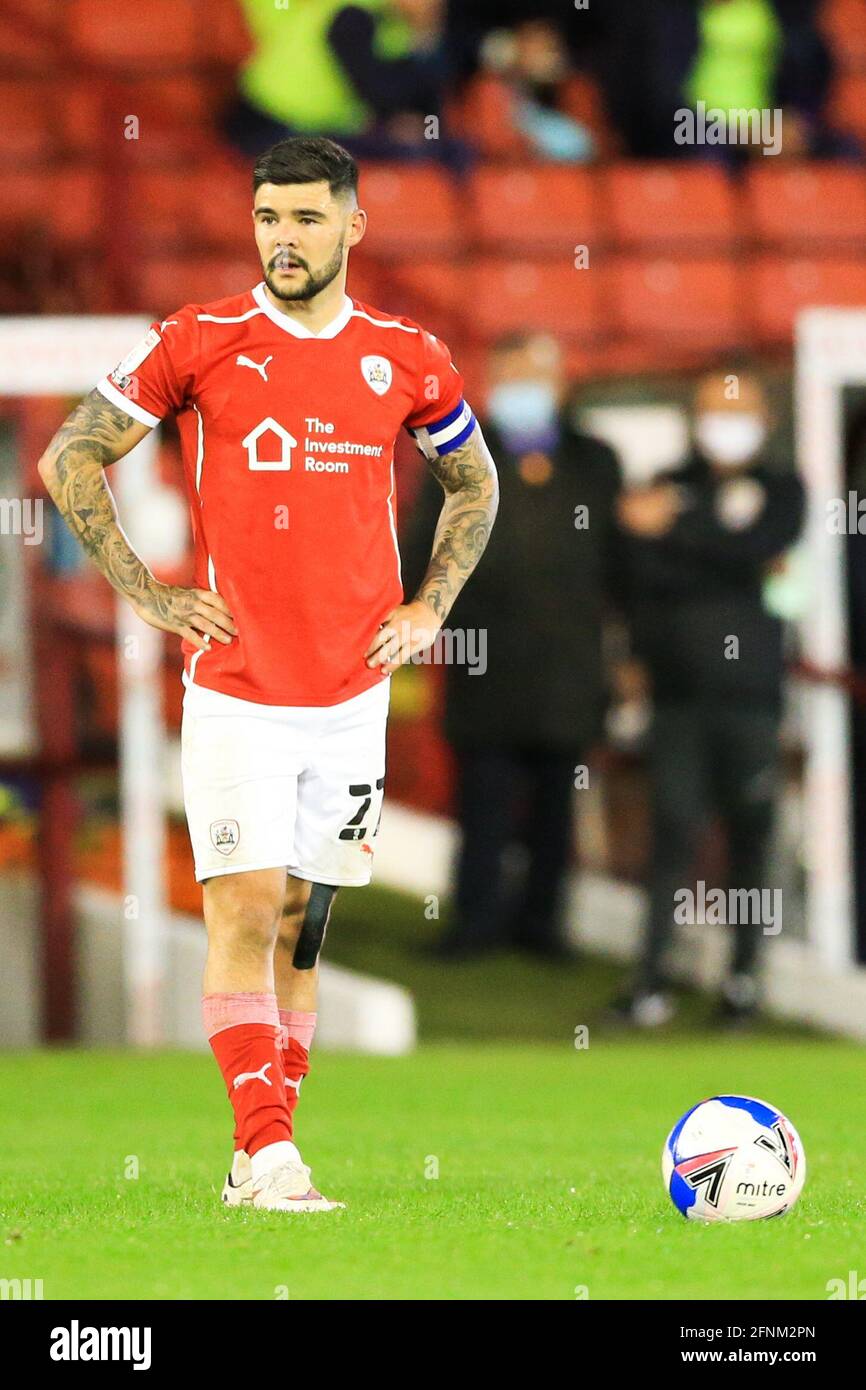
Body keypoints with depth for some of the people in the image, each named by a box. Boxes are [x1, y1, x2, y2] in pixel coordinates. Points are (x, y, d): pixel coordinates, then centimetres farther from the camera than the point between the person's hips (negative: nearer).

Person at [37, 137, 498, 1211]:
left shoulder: (406, 358, 3)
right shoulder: (199, 343, -4)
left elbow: (474, 482, 21)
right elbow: (69, 459, 3)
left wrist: (429, 607, 9)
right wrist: (145, 594, -3)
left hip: (353, 695, 3)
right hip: (235, 689, -3)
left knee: (302, 925, 8)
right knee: (246, 911, -12)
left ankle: (262, 1152, 16)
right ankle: (268, 1155, -13)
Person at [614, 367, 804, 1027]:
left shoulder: (781, 492, 8)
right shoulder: (668, 489, 12)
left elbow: (757, 547, -11)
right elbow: (647, 576, 1)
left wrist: (678, 527, -15)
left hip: (751, 692, 0)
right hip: (681, 690, 0)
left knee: (750, 828, 1)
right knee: (675, 826, -6)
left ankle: (745, 970, 8)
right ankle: (653, 975, -8)